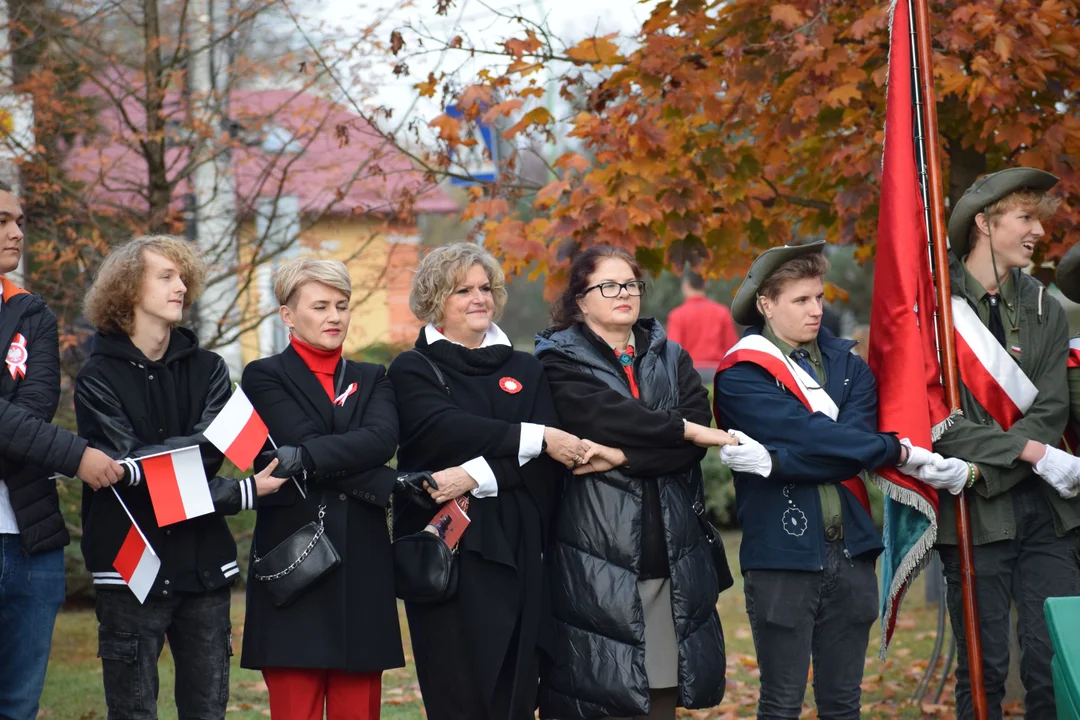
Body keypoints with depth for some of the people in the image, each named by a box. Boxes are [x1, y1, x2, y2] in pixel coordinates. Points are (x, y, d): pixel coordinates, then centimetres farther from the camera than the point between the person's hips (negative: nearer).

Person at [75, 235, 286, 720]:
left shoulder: (207, 369, 11)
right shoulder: (100, 378, -2)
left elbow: (210, 452, -5)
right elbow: (129, 472, -11)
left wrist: (147, 458, -21)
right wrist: (244, 493, -14)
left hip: (204, 565, 4)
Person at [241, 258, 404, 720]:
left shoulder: (372, 380, 16)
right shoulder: (265, 378, 5)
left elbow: (382, 438, -6)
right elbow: (304, 441, -12)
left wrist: (306, 457, -20)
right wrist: (390, 486, -14)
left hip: (362, 565, 4)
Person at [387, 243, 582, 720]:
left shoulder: (524, 371, 15)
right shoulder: (413, 371, 6)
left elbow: (547, 463, 1)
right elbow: (448, 431, -14)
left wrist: (475, 477, -15)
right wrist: (534, 438, -16)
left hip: (516, 551, 3)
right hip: (446, 551, -3)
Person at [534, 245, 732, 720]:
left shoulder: (671, 359, 16)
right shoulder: (561, 361, 4)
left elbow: (695, 441, -1)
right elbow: (608, 416, -16)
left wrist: (622, 456, -13)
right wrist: (683, 428, -11)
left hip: (670, 555, 4)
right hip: (597, 557, -4)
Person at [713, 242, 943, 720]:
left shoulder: (847, 366, 10)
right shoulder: (741, 376, -5)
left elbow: (858, 429, -9)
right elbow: (813, 435, -16)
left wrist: (774, 462, -20)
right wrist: (897, 451, -12)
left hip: (850, 551, 5)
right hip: (782, 555, -5)